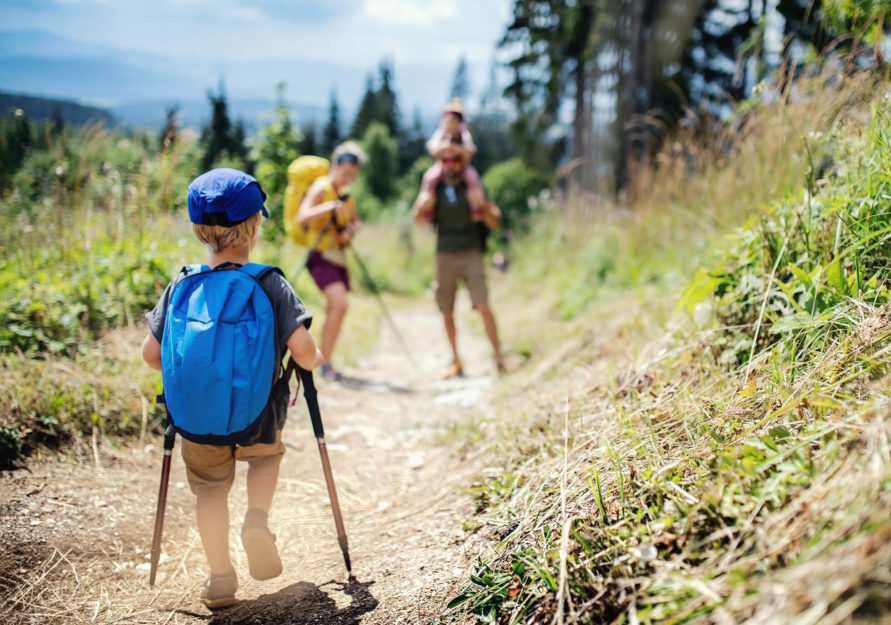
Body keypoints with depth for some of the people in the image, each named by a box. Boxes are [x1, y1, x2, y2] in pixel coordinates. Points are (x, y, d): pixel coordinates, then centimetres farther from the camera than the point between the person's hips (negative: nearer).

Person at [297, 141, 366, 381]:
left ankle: (323, 360, 21)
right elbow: (302, 217, -22)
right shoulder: (320, 188, -9)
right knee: (339, 304, -21)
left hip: (339, 257, 8)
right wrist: (328, 207, -35)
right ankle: (325, 363, -15)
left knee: (334, 309, 10)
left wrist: (350, 231, -4)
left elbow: (357, 221, 18)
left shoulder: (345, 192, 14)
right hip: (322, 256, -8)